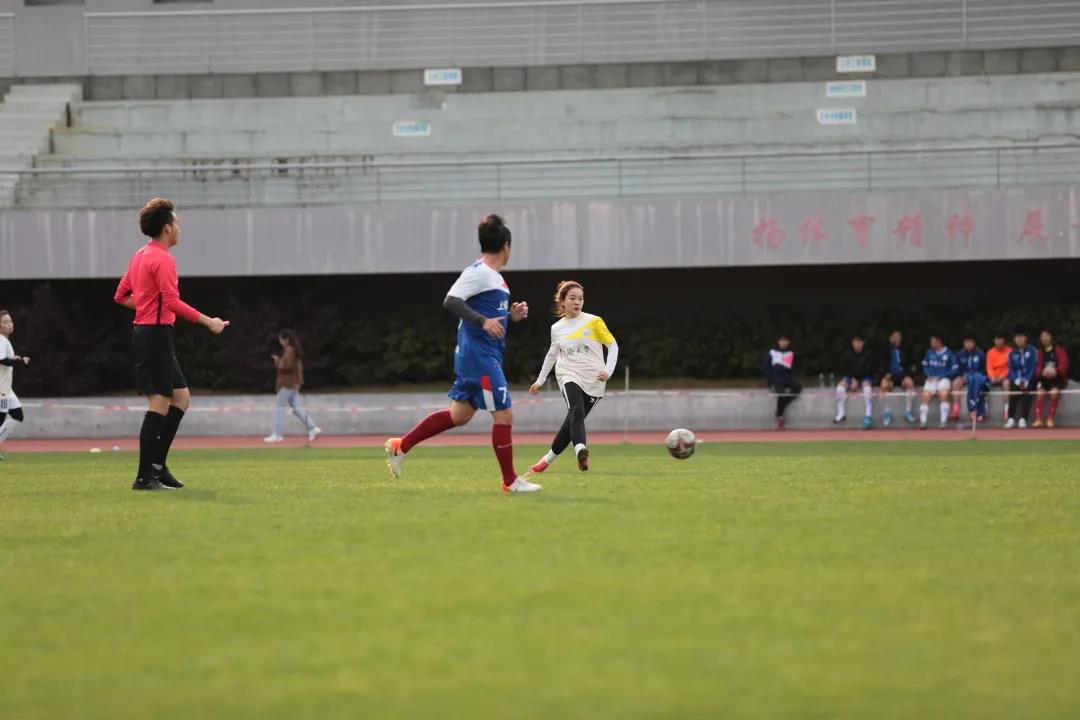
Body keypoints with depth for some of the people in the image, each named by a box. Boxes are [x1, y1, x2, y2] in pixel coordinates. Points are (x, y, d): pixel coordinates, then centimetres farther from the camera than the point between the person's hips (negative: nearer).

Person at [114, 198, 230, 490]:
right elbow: (173, 302, -23)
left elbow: (121, 296, 21)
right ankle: (145, 477, -11)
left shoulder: (141, 255, 16)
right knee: (159, 404, -10)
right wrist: (208, 322, -18)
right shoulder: (162, 259, -14)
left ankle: (157, 465, 13)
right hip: (156, 334, -10)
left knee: (181, 398, 14)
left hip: (145, 332, 10)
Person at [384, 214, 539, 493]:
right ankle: (510, 481, 3)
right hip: (479, 356, -10)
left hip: (485, 356, 10)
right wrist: (483, 321, -30)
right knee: (504, 414, -5)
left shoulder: (493, 277, 17)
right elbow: (451, 301, -23)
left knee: (460, 414, 14)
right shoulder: (478, 273, -13)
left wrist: (511, 316, 9)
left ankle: (401, 446, 19)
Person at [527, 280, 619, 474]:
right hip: (569, 376, 0)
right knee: (576, 412, -28)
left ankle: (548, 459, 17)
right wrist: (540, 380, 28)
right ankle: (581, 451, -50)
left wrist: (608, 370, -9)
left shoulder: (593, 322, 2)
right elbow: (552, 355, 25)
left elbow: (613, 345, 5)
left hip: (593, 381, 0)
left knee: (573, 421, -1)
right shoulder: (557, 328, 9)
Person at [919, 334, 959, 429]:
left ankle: (944, 422, -28)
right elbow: (925, 366, 19)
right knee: (926, 395, -24)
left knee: (943, 394, -31)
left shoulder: (949, 354, -1)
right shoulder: (929, 352, 11)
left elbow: (955, 370, -2)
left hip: (943, 378, -3)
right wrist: (929, 375, -2)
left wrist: (940, 376, -10)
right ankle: (923, 422, -21)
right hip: (931, 378, 3)